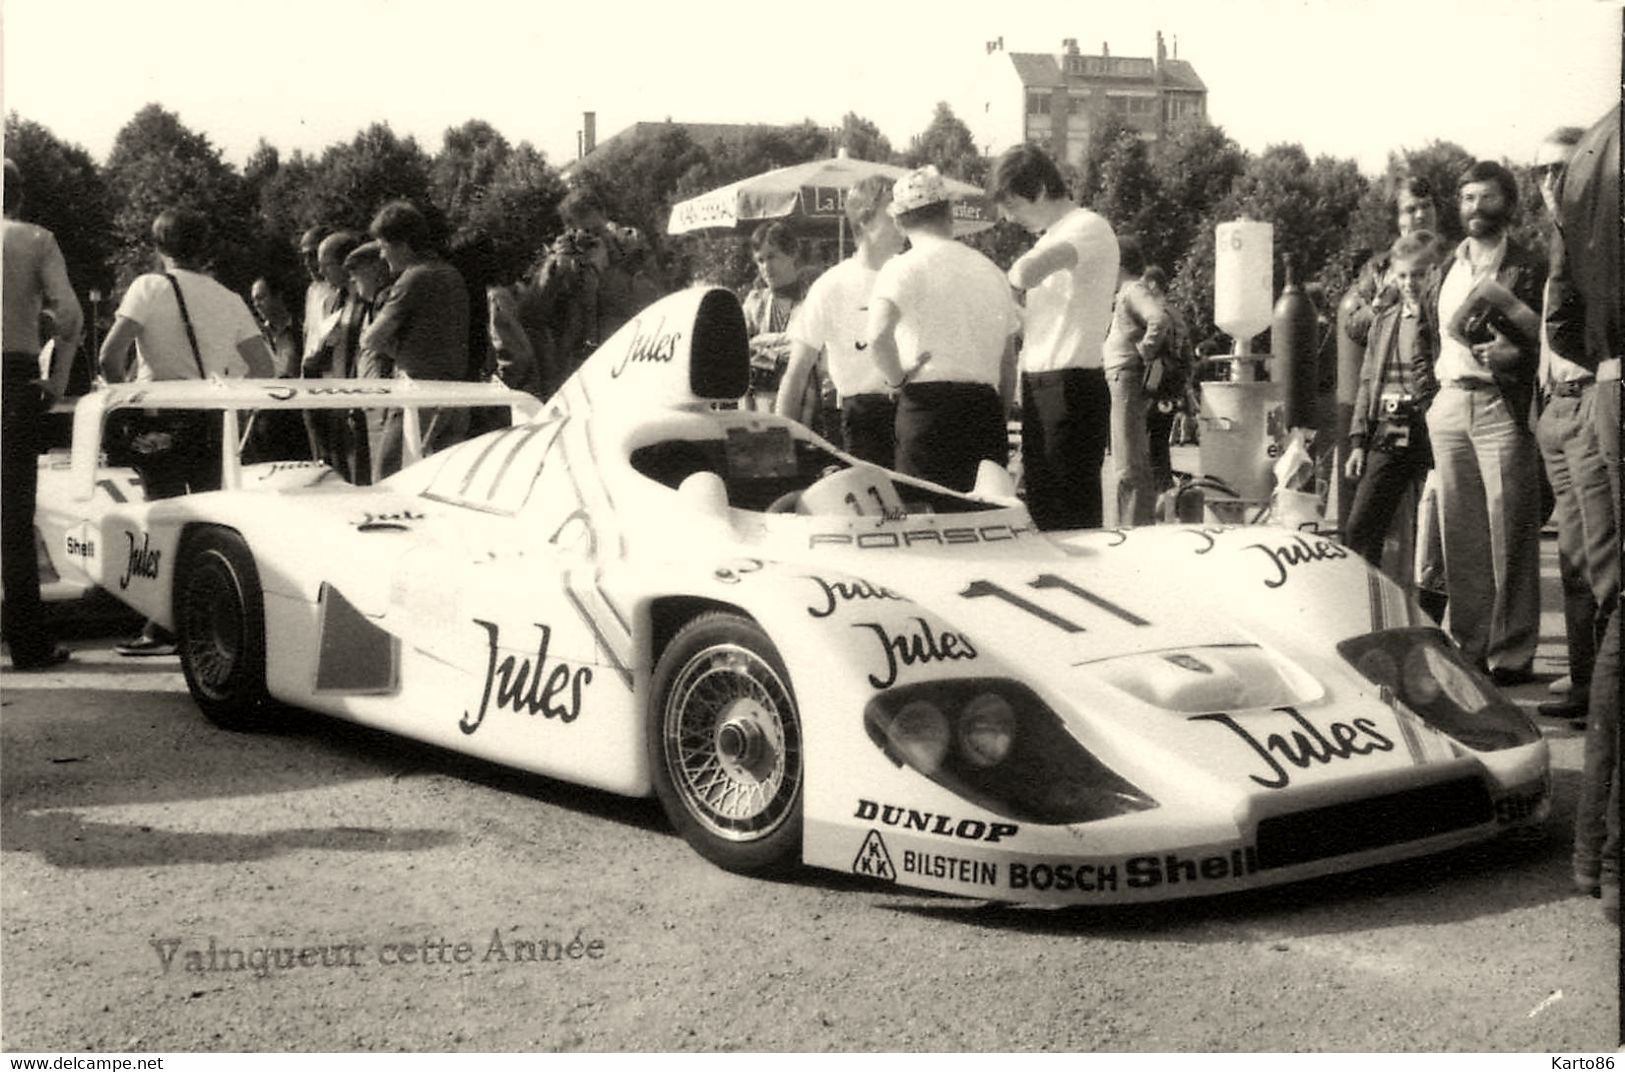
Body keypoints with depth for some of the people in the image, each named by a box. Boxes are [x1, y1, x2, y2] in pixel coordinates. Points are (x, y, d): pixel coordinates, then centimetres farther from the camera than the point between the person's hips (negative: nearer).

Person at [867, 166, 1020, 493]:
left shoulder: (903, 268, -1)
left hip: (929, 402, -5)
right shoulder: (990, 270, 16)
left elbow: (878, 337, -20)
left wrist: (896, 379, -3)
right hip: (985, 408, 5)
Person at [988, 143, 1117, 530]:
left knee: (1074, 517, -7)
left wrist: (1016, 273, -8)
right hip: (1039, 384, 9)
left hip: (1073, 385, -9)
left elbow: (1028, 272, -29)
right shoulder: (1051, 238, 20)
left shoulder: (1089, 228, -11)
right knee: (1042, 511, 10)